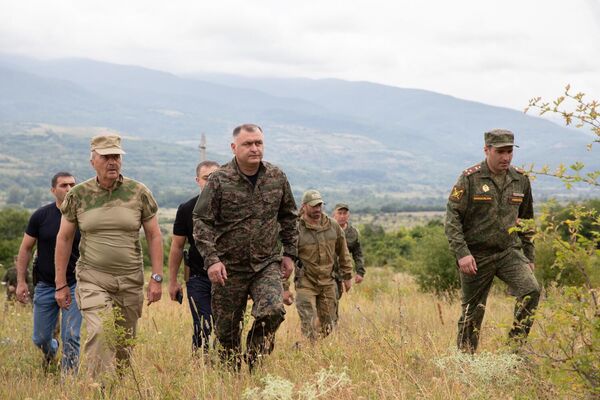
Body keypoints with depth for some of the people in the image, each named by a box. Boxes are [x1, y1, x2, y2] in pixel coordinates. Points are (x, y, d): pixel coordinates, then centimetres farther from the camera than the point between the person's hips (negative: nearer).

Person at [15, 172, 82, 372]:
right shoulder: (41, 216, -3)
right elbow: (26, 248, 3)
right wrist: (21, 281, -1)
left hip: (75, 285, -1)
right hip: (45, 286, 1)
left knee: (71, 338, -7)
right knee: (40, 339, 11)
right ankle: (51, 350, 45)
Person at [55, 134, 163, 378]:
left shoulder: (139, 193, 1)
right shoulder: (78, 195, 1)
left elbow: (154, 235, 6)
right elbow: (64, 239, 7)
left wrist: (157, 278, -1)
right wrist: (60, 284, 5)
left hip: (131, 280, 1)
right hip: (93, 279, -1)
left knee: (125, 343, 7)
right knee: (99, 335, -19)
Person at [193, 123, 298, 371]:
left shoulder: (277, 178, 4)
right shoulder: (219, 180, -7)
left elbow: (289, 217, 17)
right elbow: (202, 221, -6)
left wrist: (289, 253, 13)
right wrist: (211, 259, -17)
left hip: (267, 264, 2)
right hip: (229, 267, -2)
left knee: (273, 311, -21)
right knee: (227, 331, 3)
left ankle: (255, 363, 1)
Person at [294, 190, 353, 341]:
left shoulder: (333, 226, 4)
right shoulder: (296, 229, -10)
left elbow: (343, 252, 14)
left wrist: (347, 276, 14)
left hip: (328, 283, 4)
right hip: (305, 283, -4)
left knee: (328, 325, 9)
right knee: (308, 324, -12)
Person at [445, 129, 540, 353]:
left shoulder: (520, 180, 8)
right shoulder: (470, 179, -7)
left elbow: (526, 220, 18)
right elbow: (452, 217, -9)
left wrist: (529, 256, 16)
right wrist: (462, 253, -19)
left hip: (510, 252, 3)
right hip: (476, 256, -3)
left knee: (531, 290, -20)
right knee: (473, 313, 4)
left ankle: (516, 346, -8)